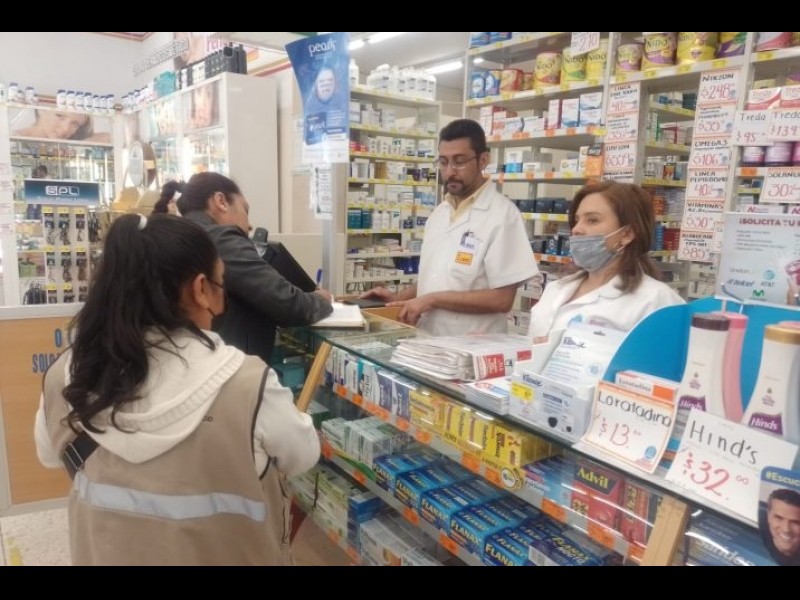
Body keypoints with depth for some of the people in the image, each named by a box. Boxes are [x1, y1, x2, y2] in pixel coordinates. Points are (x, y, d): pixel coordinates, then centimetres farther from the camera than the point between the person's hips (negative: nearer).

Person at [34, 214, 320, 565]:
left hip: (106, 553, 3)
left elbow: (51, 455, 4)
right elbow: (303, 457, -12)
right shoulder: (246, 383, -31)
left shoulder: (64, 378, -17)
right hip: (224, 554, -2)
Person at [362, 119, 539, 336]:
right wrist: (399, 298, 3)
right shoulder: (439, 213, 11)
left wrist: (433, 300, -16)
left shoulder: (502, 214, -11)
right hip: (427, 341, 5)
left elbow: (501, 299, -15)